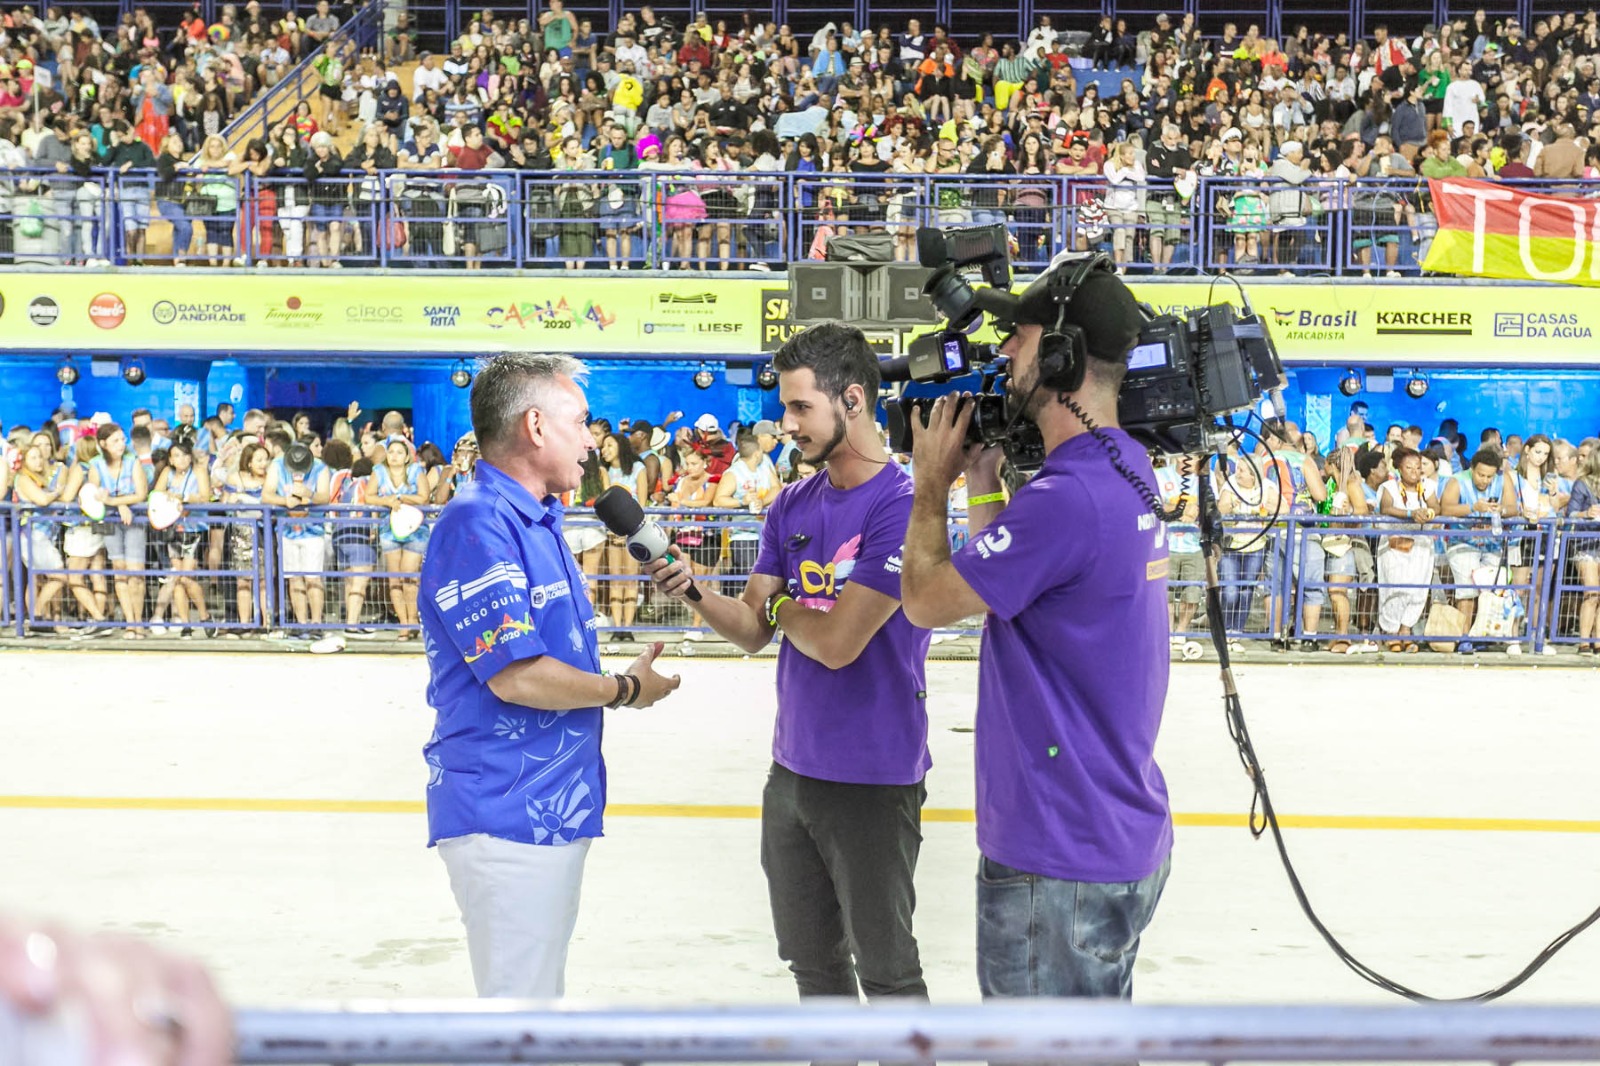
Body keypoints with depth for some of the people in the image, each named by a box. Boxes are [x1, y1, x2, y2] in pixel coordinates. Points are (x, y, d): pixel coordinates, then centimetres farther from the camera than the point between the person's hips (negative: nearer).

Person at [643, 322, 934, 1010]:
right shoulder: (791, 506, 7)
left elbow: (837, 642, -22)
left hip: (871, 777, -7)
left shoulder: (901, 504, -17)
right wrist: (696, 593, -14)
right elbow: (753, 631, 5)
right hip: (792, 769, 7)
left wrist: (781, 606, -2)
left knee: (884, 969, 6)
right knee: (812, 961, 18)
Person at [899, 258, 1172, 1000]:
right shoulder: (1128, 470, 7)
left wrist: (933, 482, 1)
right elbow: (1006, 579, 15)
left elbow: (926, 600, -13)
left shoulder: (1068, 497, -25)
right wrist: (981, 482, 9)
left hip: (1060, 862, -10)